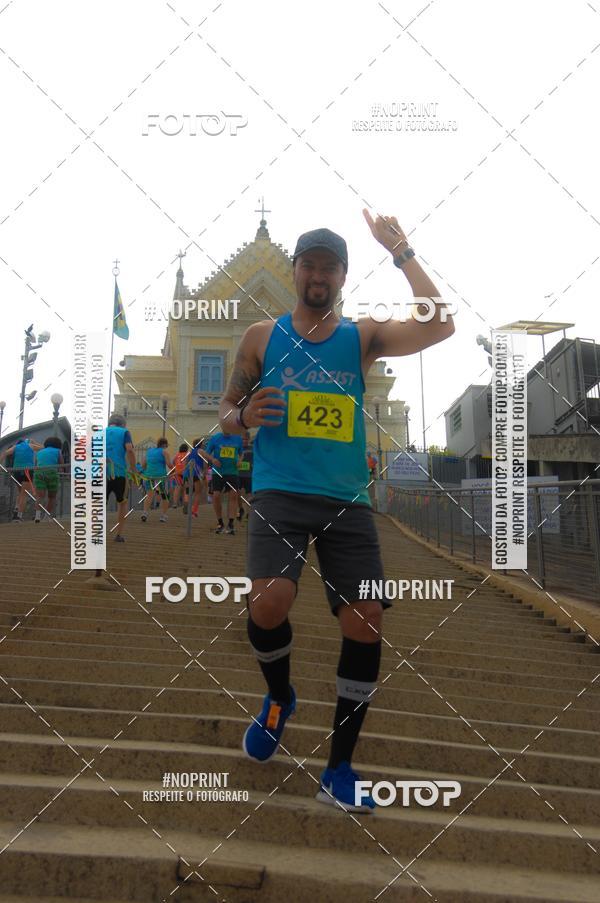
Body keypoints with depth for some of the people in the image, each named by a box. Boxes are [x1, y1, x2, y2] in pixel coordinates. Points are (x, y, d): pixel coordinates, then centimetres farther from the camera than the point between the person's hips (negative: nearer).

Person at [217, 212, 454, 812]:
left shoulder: (363, 336, 8)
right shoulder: (261, 336, 10)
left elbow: (439, 326, -7)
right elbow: (226, 412, 14)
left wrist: (401, 253, -5)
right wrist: (243, 415, -9)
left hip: (347, 501, 2)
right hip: (279, 493, -1)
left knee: (365, 623, -5)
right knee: (268, 603, -24)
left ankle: (339, 771, 14)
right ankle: (279, 698, 13)